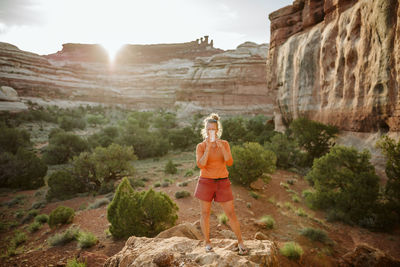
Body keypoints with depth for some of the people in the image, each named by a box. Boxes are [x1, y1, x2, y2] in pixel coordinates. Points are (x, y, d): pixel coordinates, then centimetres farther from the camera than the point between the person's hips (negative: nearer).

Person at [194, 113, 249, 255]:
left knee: (231, 214, 1)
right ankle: (207, 242, 28)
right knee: (205, 213, 8)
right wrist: (208, 147, -27)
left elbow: (229, 162, -12)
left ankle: (240, 241, 21)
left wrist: (221, 147, -26)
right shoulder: (200, 146, -5)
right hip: (206, 182, -1)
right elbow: (201, 165, -19)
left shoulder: (225, 144, 0)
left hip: (222, 183, 1)